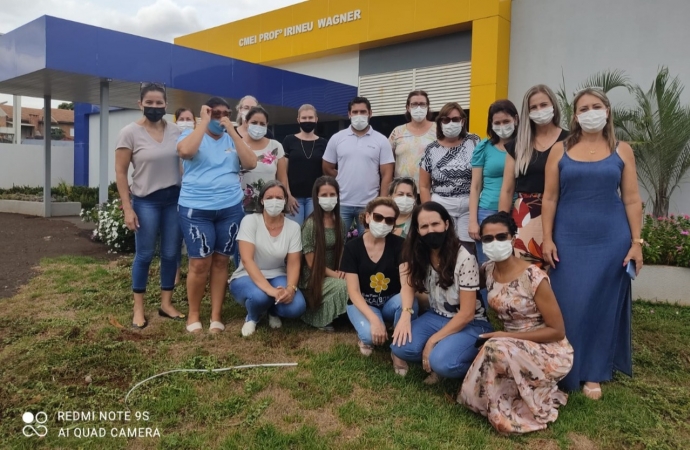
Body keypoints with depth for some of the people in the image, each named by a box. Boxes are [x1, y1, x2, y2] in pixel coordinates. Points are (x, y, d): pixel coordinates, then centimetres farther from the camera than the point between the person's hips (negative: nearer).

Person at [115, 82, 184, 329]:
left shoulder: (176, 131, 3)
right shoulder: (130, 132, -6)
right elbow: (120, 172, -6)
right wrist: (127, 208, -10)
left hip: (175, 199, 3)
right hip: (146, 201, -3)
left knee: (171, 254, 8)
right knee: (144, 255, 4)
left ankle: (166, 303, 23)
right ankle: (138, 308, 17)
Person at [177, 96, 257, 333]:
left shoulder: (232, 139, 12)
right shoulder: (192, 135, 3)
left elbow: (250, 163, -4)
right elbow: (185, 151, -21)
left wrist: (232, 131, -6)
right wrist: (204, 122, -13)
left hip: (230, 208, 3)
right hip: (196, 209, -3)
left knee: (220, 261, 8)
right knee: (200, 263, -4)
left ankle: (216, 315, 17)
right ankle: (193, 314, 15)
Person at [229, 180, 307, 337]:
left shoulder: (293, 227, -5)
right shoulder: (250, 220, -15)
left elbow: (293, 264, -8)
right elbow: (247, 259, -24)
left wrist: (290, 288, -30)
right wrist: (269, 289, -37)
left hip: (277, 278, 3)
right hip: (247, 278, -2)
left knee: (297, 307, -27)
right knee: (259, 296, -38)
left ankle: (273, 311, 11)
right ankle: (252, 317, 2)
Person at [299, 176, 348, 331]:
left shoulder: (339, 223, 5)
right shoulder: (310, 224, -14)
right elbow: (312, 263, -14)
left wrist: (342, 271, -7)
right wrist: (336, 275, -17)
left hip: (333, 275, 6)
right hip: (313, 279, -6)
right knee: (345, 285, -30)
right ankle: (323, 318, -6)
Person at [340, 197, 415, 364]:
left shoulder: (399, 244, -12)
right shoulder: (352, 247, -12)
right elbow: (353, 291, -16)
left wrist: (406, 313, -45)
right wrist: (374, 319, -32)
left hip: (391, 302, 1)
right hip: (363, 304, -1)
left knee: (405, 301, -34)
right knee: (370, 334, -33)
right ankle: (367, 337, 6)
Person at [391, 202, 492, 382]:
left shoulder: (465, 259, -22)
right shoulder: (419, 254, -5)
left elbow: (467, 314, -19)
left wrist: (432, 340, -18)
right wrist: (406, 315, -21)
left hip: (471, 325, -5)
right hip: (436, 317, 5)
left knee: (441, 362, -31)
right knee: (400, 347, -20)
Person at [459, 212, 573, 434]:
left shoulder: (534, 278, -21)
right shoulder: (487, 271, -3)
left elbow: (558, 331, -16)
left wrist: (507, 336, -19)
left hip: (550, 351, -5)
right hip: (514, 347, 5)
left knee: (496, 349, -34)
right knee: (473, 394, -16)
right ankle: (531, 391, 8)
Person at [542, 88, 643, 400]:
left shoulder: (622, 151, 4)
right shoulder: (560, 150, 3)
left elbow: (632, 200, 4)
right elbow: (549, 198, 2)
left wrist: (636, 242, -2)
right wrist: (547, 239, -4)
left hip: (611, 239, 1)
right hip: (569, 239, 0)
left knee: (603, 304, 7)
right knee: (568, 304, 2)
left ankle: (593, 373, 19)